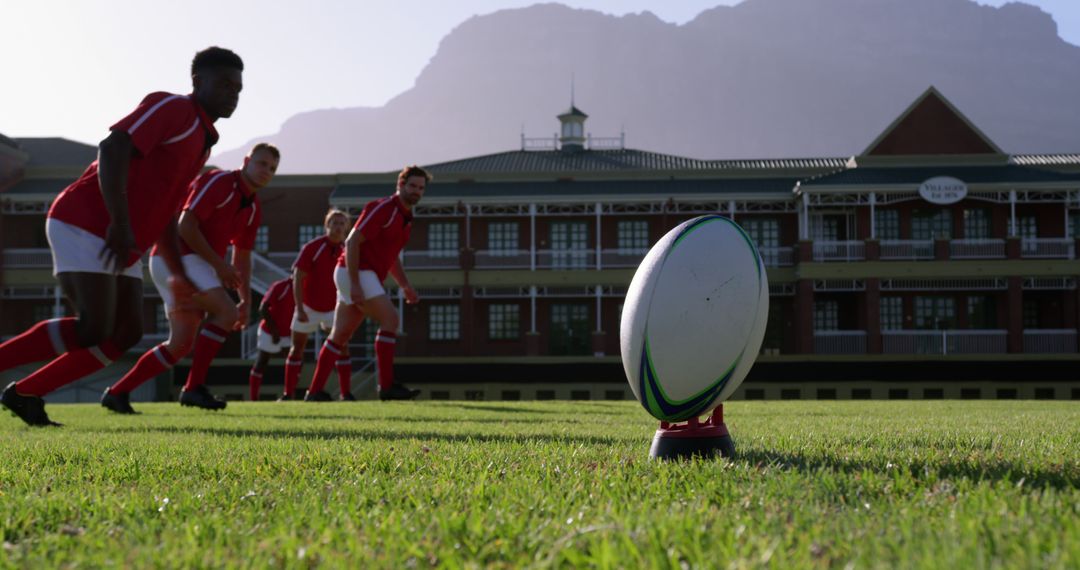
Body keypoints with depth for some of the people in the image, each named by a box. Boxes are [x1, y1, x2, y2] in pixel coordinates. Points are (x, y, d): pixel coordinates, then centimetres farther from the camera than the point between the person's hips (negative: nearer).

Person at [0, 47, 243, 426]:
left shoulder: (202, 140, 22)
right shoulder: (173, 108, -7)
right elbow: (113, 148, -22)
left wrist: (179, 273, 25)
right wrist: (120, 223, -28)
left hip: (121, 247, 10)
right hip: (85, 226, -10)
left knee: (126, 334, 2)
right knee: (94, 330, -18)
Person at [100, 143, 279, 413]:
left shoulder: (253, 208, 14)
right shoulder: (219, 182, -12)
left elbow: (242, 257, 20)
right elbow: (186, 225, -20)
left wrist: (246, 300, 12)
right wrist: (219, 264, -19)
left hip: (190, 263, 9)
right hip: (176, 256, -9)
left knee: (181, 343, 5)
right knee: (226, 312, -19)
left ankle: (117, 392, 8)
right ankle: (194, 387, -15)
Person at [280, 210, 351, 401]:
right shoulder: (311, 247, -13)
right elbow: (297, 279, -15)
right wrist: (299, 309, -22)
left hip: (333, 308, 2)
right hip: (308, 307, -2)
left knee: (342, 346, -11)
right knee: (297, 348, 4)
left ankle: (346, 393, -8)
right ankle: (288, 394, 11)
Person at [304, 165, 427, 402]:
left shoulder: (406, 218, 15)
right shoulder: (383, 208, -13)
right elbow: (352, 242, -19)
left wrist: (405, 286, 14)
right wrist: (354, 283, -24)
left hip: (366, 276, 10)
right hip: (356, 274, -10)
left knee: (340, 336, 9)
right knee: (390, 319, -17)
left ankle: (315, 391, 12)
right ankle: (387, 386, -17)